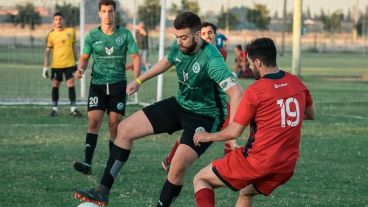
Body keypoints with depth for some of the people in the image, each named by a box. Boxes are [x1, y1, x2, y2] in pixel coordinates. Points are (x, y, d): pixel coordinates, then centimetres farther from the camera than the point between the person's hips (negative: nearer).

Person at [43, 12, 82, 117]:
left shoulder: (71, 31, 5)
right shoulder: (51, 34, -1)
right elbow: (47, 51, 0)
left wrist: (76, 61, 16)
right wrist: (45, 67, -5)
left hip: (70, 64, 1)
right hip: (56, 65, -1)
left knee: (71, 85, -5)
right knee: (55, 85, 6)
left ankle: (73, 109, -3)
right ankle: (54, 108, 16)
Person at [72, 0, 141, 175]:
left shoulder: (125, 34, 1)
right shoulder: (92, 35, 3)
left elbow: (135, 57, 2)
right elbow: (84, 57, 10)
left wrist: (137, 79, -11)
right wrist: (80, 69, -12)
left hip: (118, 84, 0)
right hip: (97, 83, 0)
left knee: (115, 125, 1)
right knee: (94, 121, -13)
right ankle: (87, 163, -20)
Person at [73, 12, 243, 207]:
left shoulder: (211, 59, -29)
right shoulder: (178, 48, -6)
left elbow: (237, 94, -36)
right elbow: (167, 61, 20)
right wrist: (139, 81, 24)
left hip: (205, 117, -8)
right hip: (179, 104, 8)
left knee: (178, 166, -27)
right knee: (125, 129, 2)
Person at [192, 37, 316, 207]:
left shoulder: (254, 91, -14)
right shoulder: (296, 83, 4)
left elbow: (234, 132, -9)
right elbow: (311, 115, 20)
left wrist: (207, 136, 8)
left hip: (258, 161, -7)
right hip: (287, 166, 7)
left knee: (200, 180, 7)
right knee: (246, 193, 32)